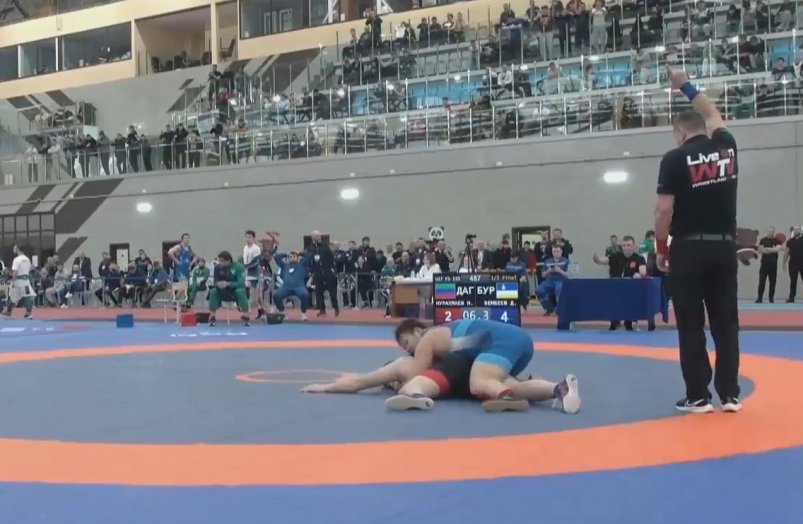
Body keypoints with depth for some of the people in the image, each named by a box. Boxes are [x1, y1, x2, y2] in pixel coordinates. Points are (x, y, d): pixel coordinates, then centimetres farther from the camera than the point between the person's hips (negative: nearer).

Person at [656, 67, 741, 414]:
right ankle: (730, 394, 11)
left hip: (689, 248, -4)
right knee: (725, 322, 9)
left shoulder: (675, 158, -7)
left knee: (691, 326, 1)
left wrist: (661, 248, 2)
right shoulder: (726, 146, 7)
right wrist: (686, 87, 37)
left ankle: (697, 397, 4)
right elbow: (713, 116, 28)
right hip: (724, 246, 5)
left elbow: (664, 209, -11)